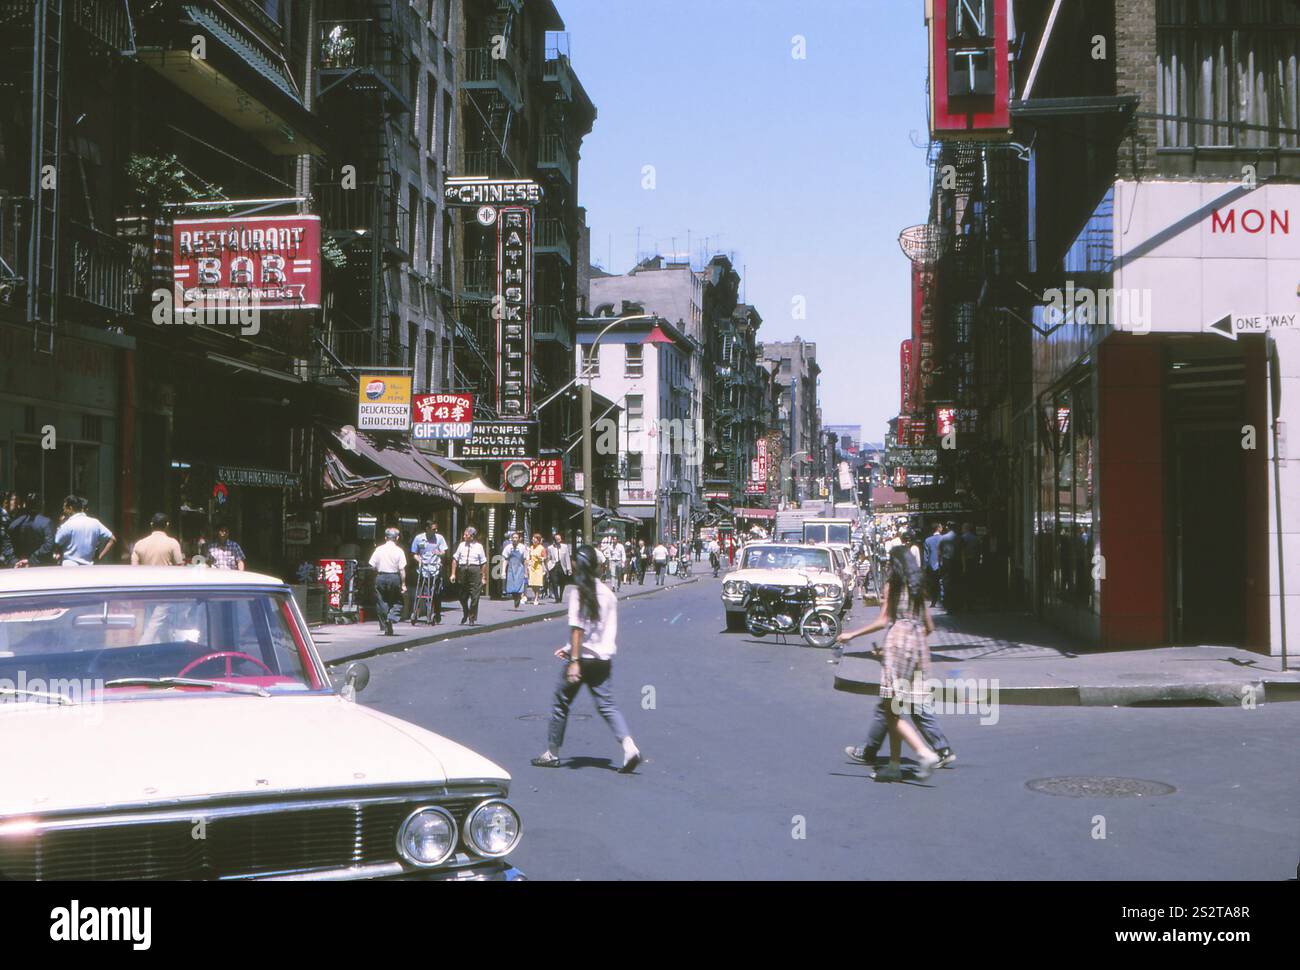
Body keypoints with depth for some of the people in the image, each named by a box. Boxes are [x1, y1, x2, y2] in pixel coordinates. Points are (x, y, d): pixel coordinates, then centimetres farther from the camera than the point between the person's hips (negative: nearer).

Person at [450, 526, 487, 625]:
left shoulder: (478, 546, -1)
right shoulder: (462, 545, 6)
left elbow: (484, 563, -1)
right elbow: (455, 559, 9)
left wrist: (483, 577, -4)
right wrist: (453, 573, 4)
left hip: (475, 570, -3)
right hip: (462, 570, 3)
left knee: (474, 596, -1)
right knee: (463, 596, 12)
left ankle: (472, 618, 10)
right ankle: (465, 615, 33)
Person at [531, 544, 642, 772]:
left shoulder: (579, 592, -12)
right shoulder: (607, 593, 7)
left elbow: (578, 629, -18)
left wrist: (574, 661, -18)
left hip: (584, 658, -6)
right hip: (604, 659, 6)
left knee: (561, 703, 10)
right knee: (606, 704, 7)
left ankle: (552, 753, 20)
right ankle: (629, 746, -13)